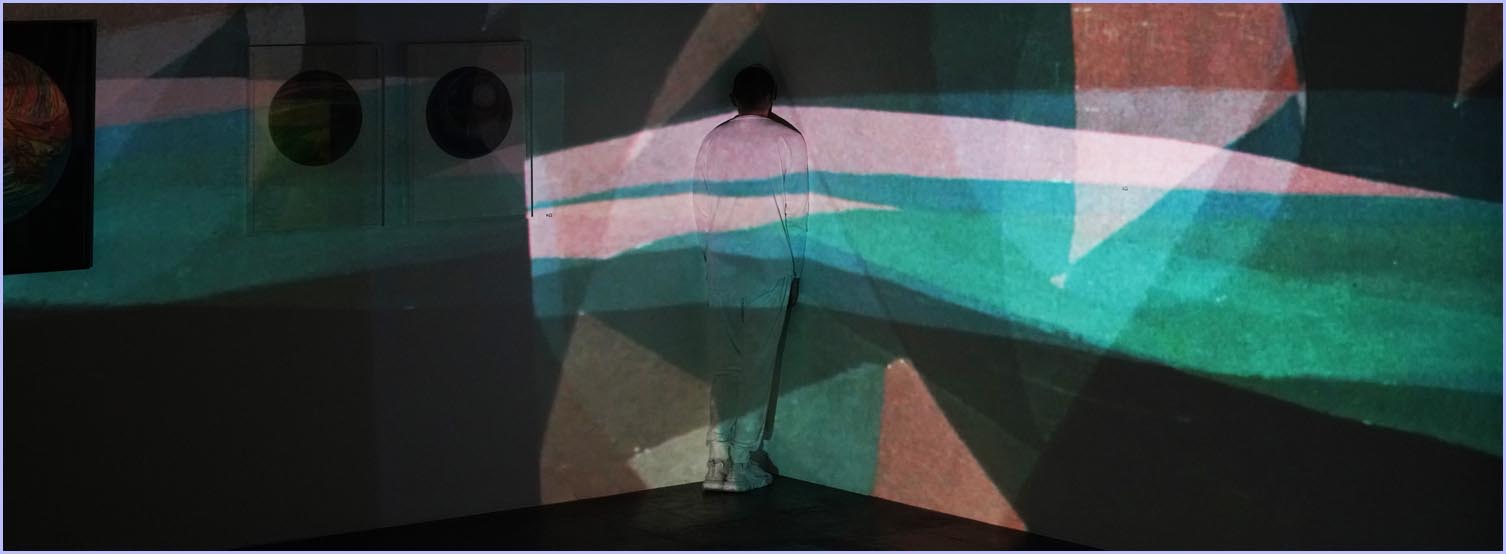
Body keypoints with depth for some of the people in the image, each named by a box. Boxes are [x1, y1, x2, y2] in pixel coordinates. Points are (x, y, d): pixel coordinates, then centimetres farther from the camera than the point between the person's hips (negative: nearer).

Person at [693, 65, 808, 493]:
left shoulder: (713, 141, 7)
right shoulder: (787, 140, -2)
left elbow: (701, 211, 9)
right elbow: (797, 212, -2)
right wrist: (796, 272, 5)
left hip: (721, 264, 3)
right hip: (769, 265, -3)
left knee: (723, 362, 7)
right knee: (758, 363, 1)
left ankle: (718, 460, 3)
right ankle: (741, 465, 2)